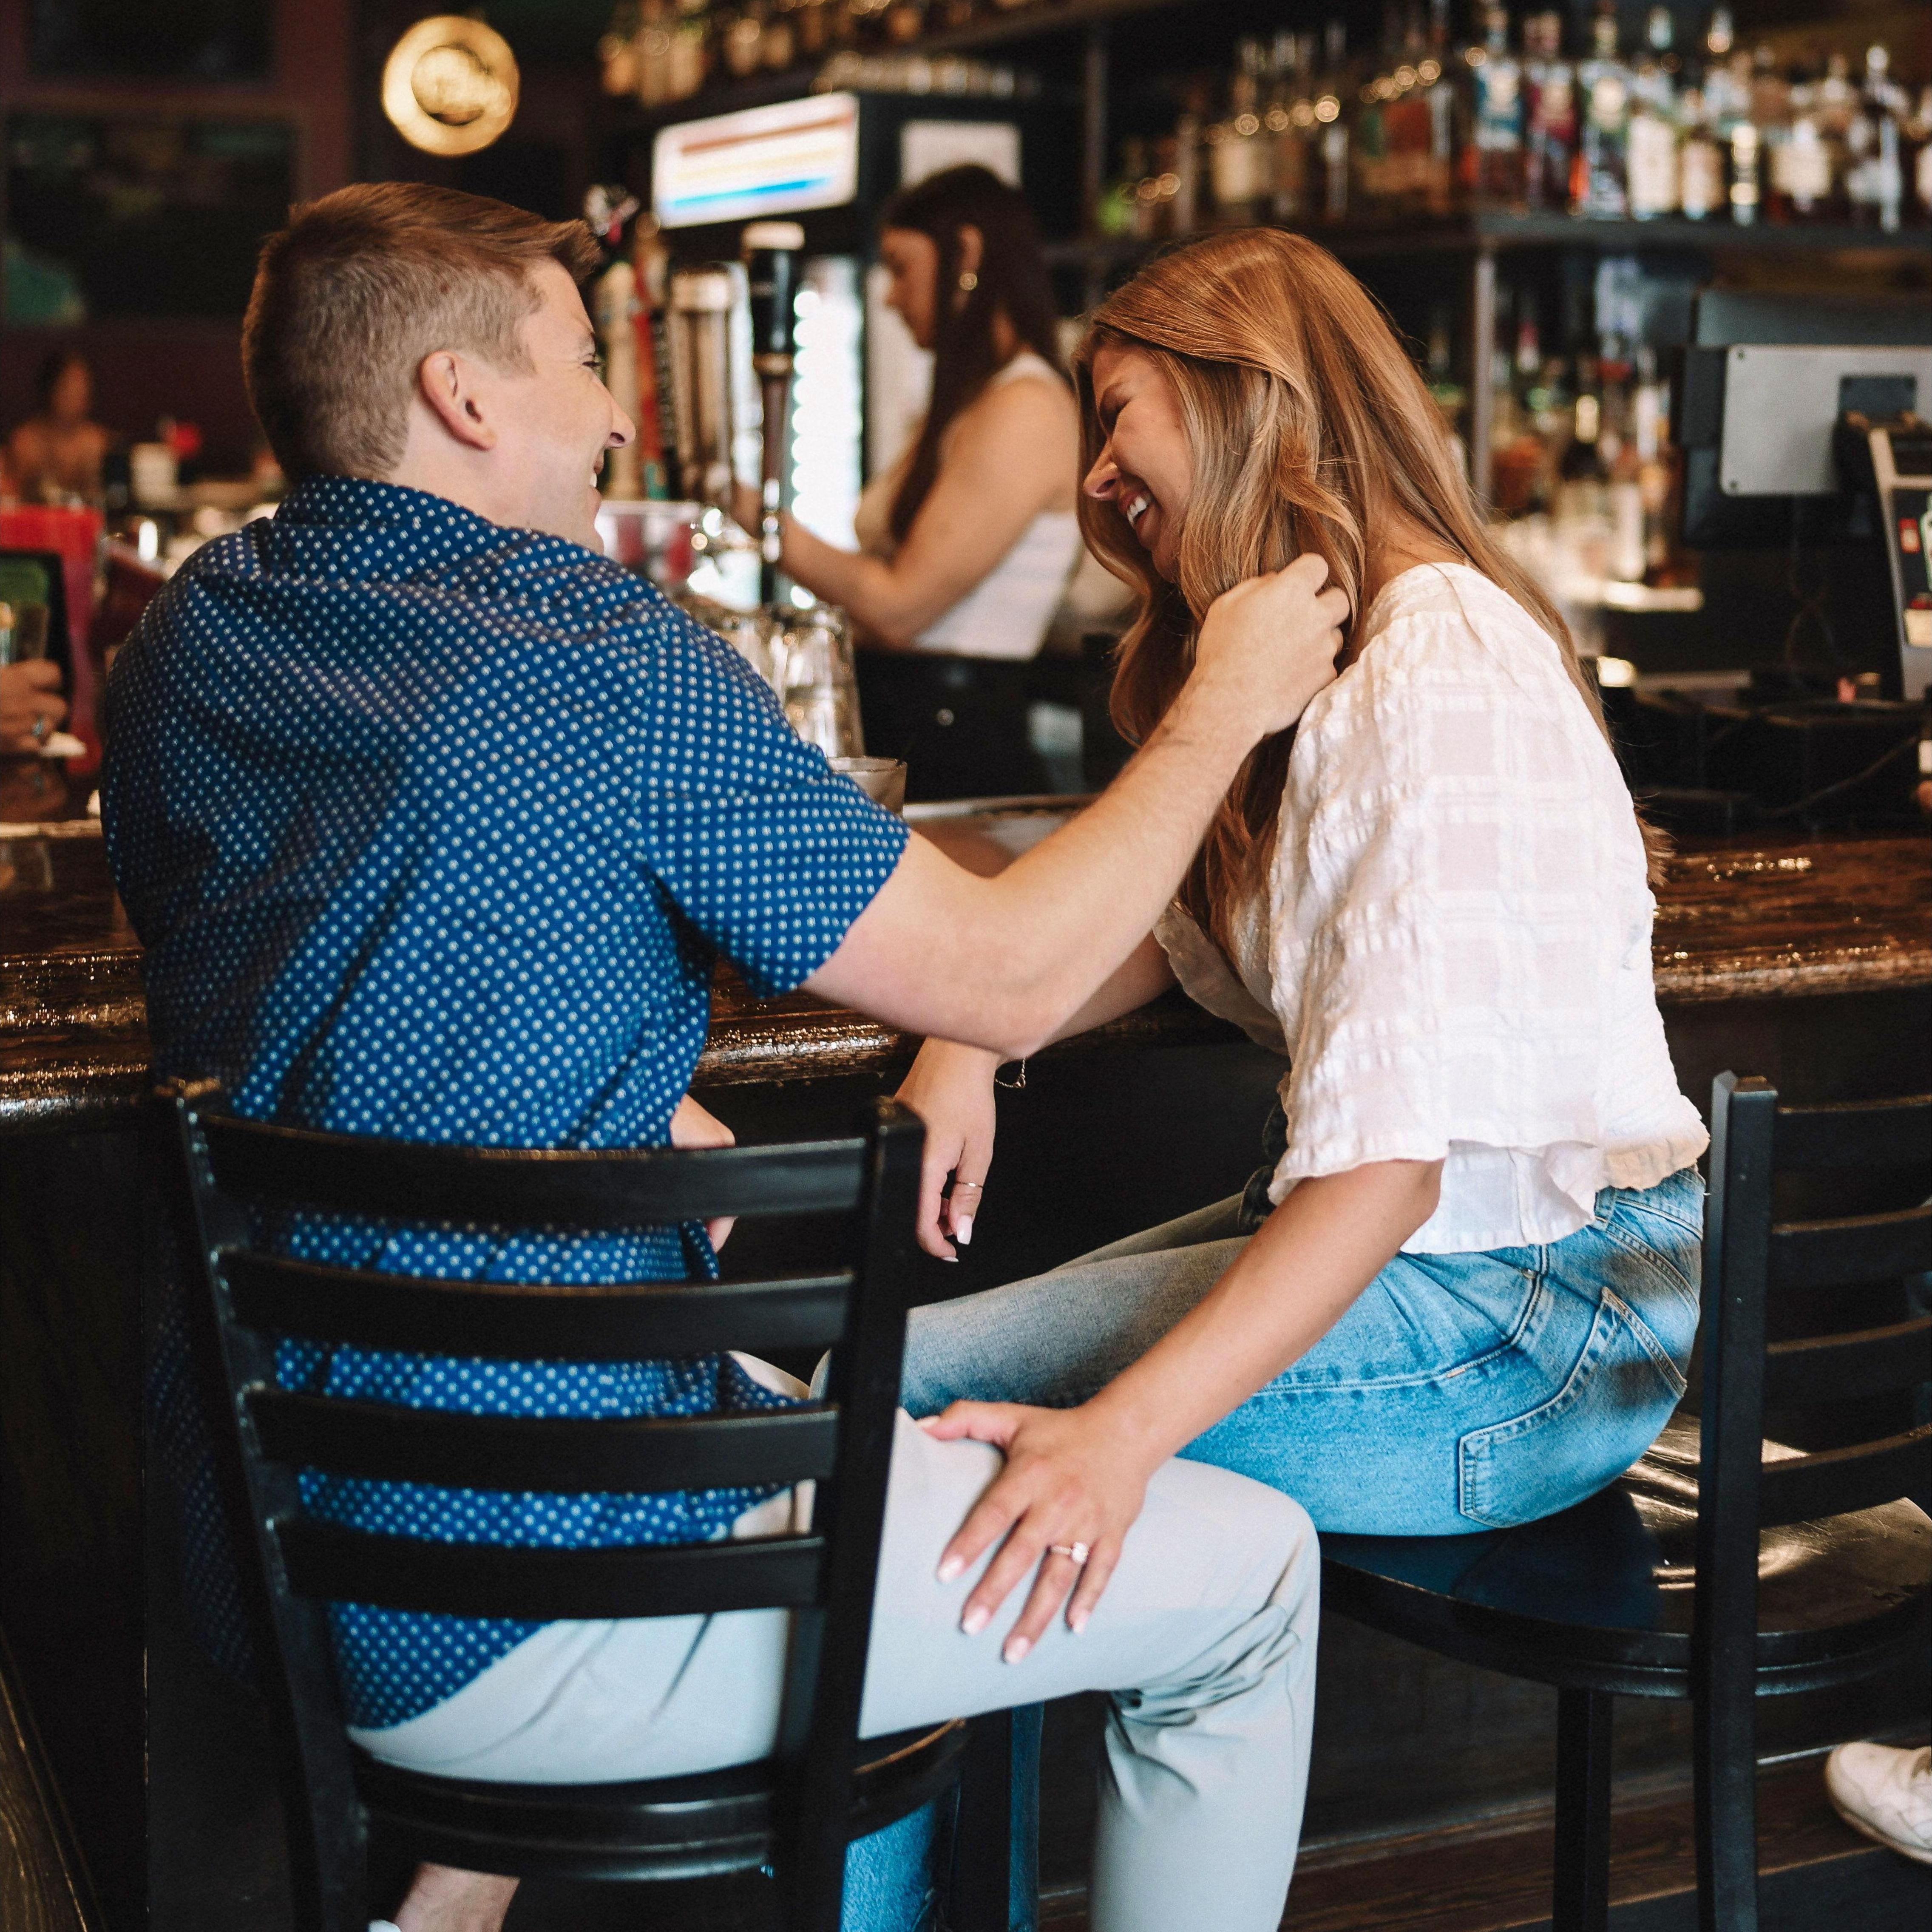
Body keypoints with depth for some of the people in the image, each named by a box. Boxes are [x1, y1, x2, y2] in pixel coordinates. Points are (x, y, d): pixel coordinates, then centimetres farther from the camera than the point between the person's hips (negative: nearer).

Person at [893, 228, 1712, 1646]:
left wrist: (1125, 1431, -37)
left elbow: (1392, 1150, -30)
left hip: (1526, 1316, -10)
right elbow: (1174, 926, 16)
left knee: (905, 1389, -15)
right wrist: (973, 1041, -4)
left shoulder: (1440, 676, -22)